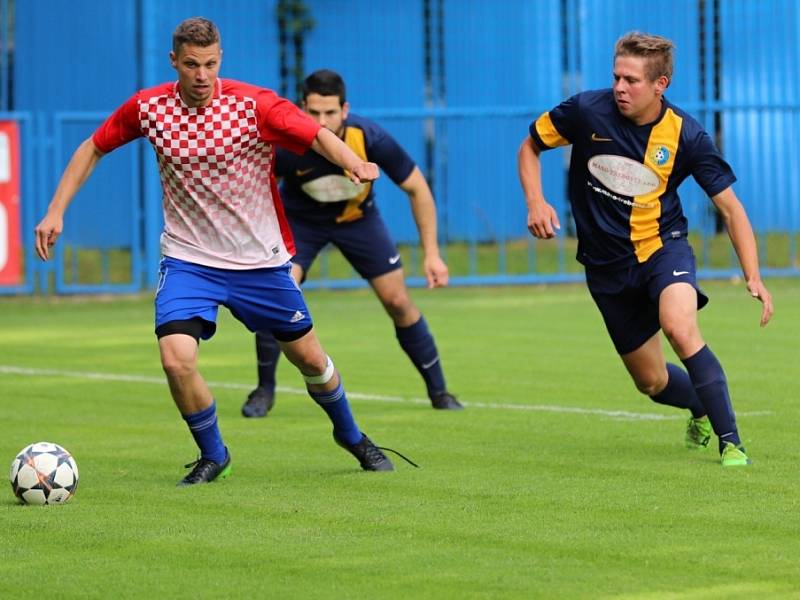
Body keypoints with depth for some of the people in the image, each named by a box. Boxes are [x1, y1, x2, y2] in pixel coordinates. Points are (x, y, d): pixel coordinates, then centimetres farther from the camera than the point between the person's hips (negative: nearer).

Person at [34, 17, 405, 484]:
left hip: (261, 261, 0)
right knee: (176, 359, -20)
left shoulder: (255, 105, -15)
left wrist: (355, 164, -44)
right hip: (187, 259, 0)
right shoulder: (148, 108, -7)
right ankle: (213, 455, 6)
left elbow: (319, 135, -23)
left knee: (310, 358, 11)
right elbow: (94, 149, 7)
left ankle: (351, 436, 41)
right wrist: (56, 211, 1)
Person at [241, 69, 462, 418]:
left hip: (359, 219, 1)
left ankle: (438, 391, 15)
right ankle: (264, 390, -1)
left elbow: (417, 189, -17)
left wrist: (431, 253, -17)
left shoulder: (370, 139, -31)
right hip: (300, 221, -1)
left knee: (398, 302, -2)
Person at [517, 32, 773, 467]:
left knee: (680, 328, -33)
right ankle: (703, 409, 42)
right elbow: (530, 147, 5)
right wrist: (535, 202, -13)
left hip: (662, 246, -2)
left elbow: (730, 208, -8)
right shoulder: (587, 111, -13)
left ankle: (730, 442, -24)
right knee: (652, 383, 8)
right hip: (607, 264, 2)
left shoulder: (685, 135, -14)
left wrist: (753, 277, -18)